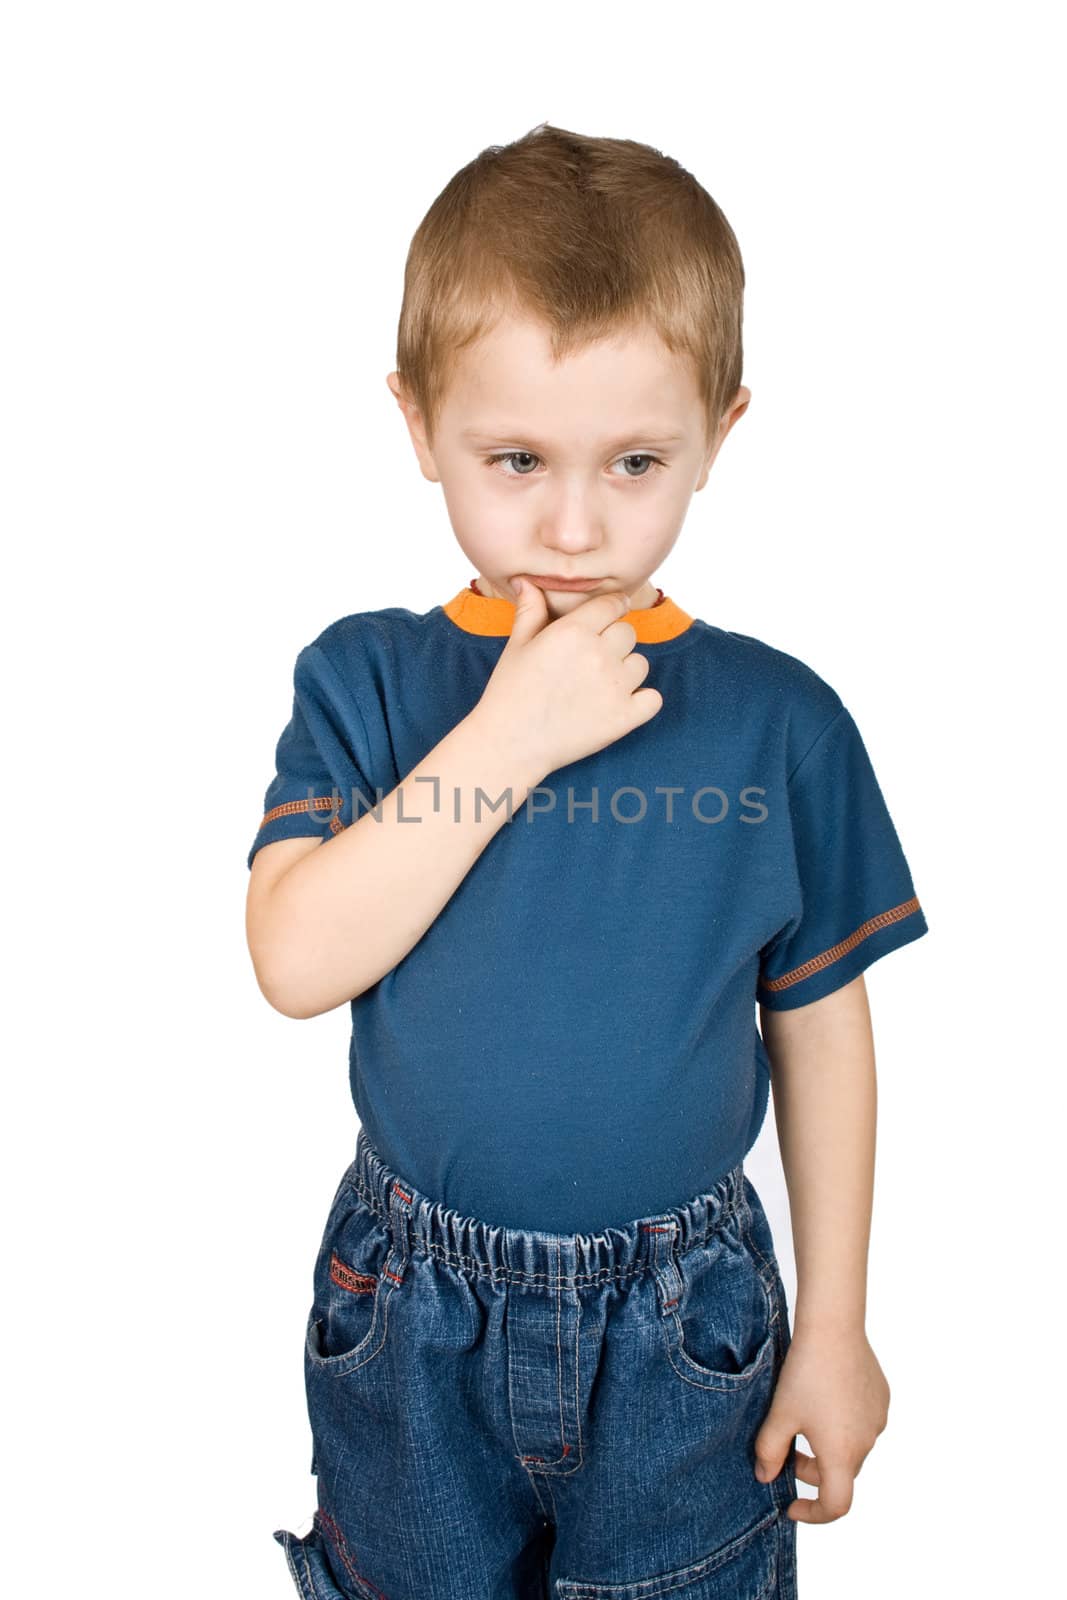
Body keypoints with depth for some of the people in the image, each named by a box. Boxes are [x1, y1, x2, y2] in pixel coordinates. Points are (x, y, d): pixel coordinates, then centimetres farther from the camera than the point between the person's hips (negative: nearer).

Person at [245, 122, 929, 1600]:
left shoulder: (781, 719, -11)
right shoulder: (364, 680, -10)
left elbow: (822, 1028, -4)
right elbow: (296, 961, -21)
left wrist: (833, 1326, 1)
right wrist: (509, 735, -28)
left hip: (687, 1329, 0)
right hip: (412, 1319, 1)